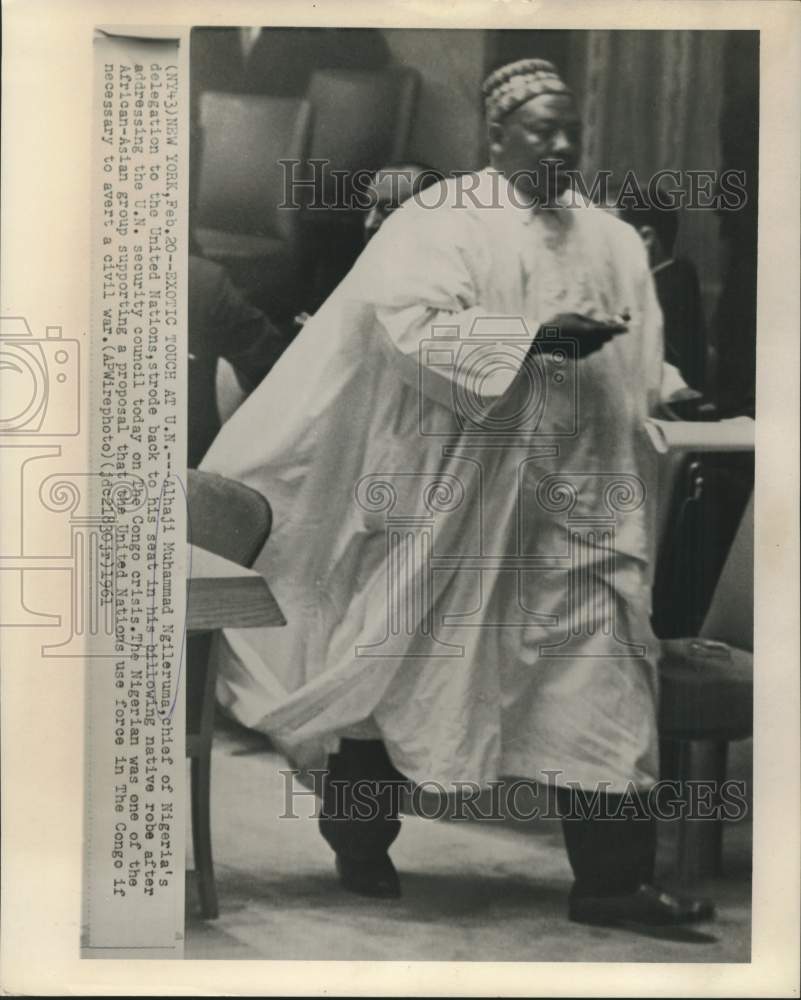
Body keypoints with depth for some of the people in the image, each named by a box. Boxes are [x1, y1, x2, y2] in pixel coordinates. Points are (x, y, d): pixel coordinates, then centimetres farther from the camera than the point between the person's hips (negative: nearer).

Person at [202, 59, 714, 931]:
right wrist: (532, 337, -22)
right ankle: (359, 842, 28)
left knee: (599, 673, 0)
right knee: (398, 658, 7)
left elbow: (640, 372, 18)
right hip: (446, 489, -5)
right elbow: (410, 326, -20)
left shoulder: (612, 244, 13)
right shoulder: (438, 223, -5)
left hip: (576, 499, 5)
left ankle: (611, 880, 7)